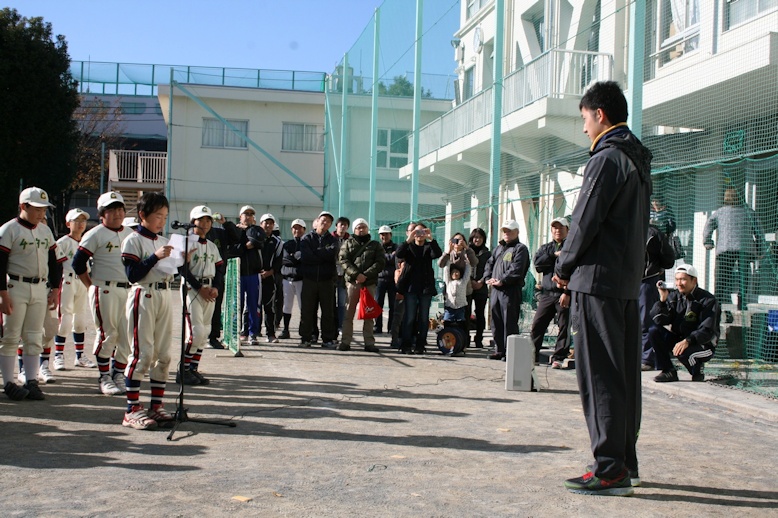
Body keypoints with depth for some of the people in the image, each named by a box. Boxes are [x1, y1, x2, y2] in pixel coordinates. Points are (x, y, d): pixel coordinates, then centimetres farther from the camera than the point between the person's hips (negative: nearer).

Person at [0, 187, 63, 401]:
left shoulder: (46, 231, 11)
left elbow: (54, 262, 16)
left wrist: (55, 290, 11)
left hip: (40, 289, 6)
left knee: (34, 337, 8)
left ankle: (31, 381, 13)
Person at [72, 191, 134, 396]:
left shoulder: (131, 234, 14)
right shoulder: (95, 235, -3)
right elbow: (78, 264, -4)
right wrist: (93, 286, -4)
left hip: (128, 290, 5)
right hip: (104, 290, -5)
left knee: (127, 335, 3)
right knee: (107, 334, -5)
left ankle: (118, 375, 15)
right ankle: (104, 378, 6)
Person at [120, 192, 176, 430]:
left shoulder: (164, 242, 16)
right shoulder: (133, 240, -4)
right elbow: (133, 274, -13)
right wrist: (155, 257, -18)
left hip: (164, 297, 7)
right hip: (143, 297, -7)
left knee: (163, 354, 6)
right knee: (142, 353, -9)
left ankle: (156, 406, 13)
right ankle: (132, 410, -3)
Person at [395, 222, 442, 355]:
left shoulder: (428, 247, 12)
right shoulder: (408, 246, 10)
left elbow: (438, 254, -9)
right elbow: (399, 254, -10)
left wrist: (431, 239, -21)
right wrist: (409, 240, -21)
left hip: (426, 286, 2)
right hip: (411, 286, -1)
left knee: (423, 318, 2)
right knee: (409, 317, -4)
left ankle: (420, 346, 6)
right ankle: (406, 346, -2)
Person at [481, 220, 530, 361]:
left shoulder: (520, 249, -2)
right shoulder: (498, 248, 23)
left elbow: (516, 270, -14)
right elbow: (489, 264, 19)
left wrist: (502, 280, -19)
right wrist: (488, 278, 0)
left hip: (511, 291, -8)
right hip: (495, 290, 8)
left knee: (509, 323, -7)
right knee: (496, 322, 10)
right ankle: (499, 350, 18)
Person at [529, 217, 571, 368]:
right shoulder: (546, 248, 19)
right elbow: (537, 263, 0)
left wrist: (568, 293, -17)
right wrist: (554, 255, -10)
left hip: (564, 294, -4)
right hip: (547, 293, 4)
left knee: (564, 327, -2)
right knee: (537, 325, 1)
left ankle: (558, 358, 4)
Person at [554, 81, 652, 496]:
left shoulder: (607, 158, -12)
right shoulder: (638, 160, 17)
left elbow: (586, 220, -14)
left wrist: (563, 267, 1)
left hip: (597, 279, -10)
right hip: (629, 281, 10)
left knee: (600, 377, -7)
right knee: (624, 375, 12)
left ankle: (610, 470, -5)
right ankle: (625, 462, 19)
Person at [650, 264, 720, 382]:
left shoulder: (708, 300, -11)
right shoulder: (673, 296, 3)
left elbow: (707, 331, -20)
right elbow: (659, 321, -7)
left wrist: (687, 341, -34)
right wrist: (662, 299, -20)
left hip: (703, 345, -5)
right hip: (678, 339, 5)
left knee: (683, 352, -36)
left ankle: (697, 370, 0)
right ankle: (668, 371, -10)